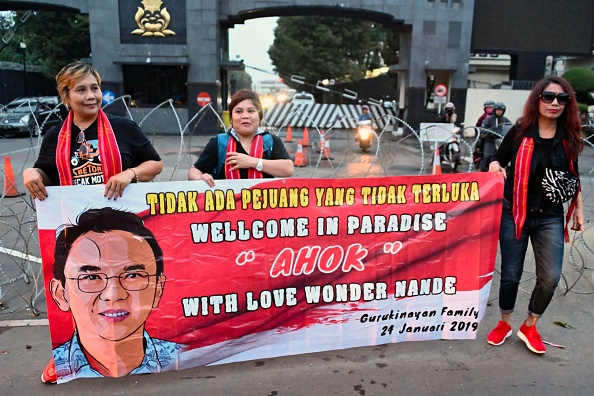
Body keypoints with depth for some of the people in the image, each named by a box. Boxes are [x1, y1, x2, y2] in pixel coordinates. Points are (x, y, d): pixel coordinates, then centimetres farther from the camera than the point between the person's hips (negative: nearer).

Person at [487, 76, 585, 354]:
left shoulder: (569, 138, 2)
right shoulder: (520, 132, -6)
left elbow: (573, 177, 13)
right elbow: (499, 160, 5)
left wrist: (578, 210, 11)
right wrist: (495, 166, -18)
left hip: (550, 218, 2)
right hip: (514, 214, -2)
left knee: (550, 277, -3)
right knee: (511, 275, 6)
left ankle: (529, 327, 21)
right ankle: (505, 324, 29)